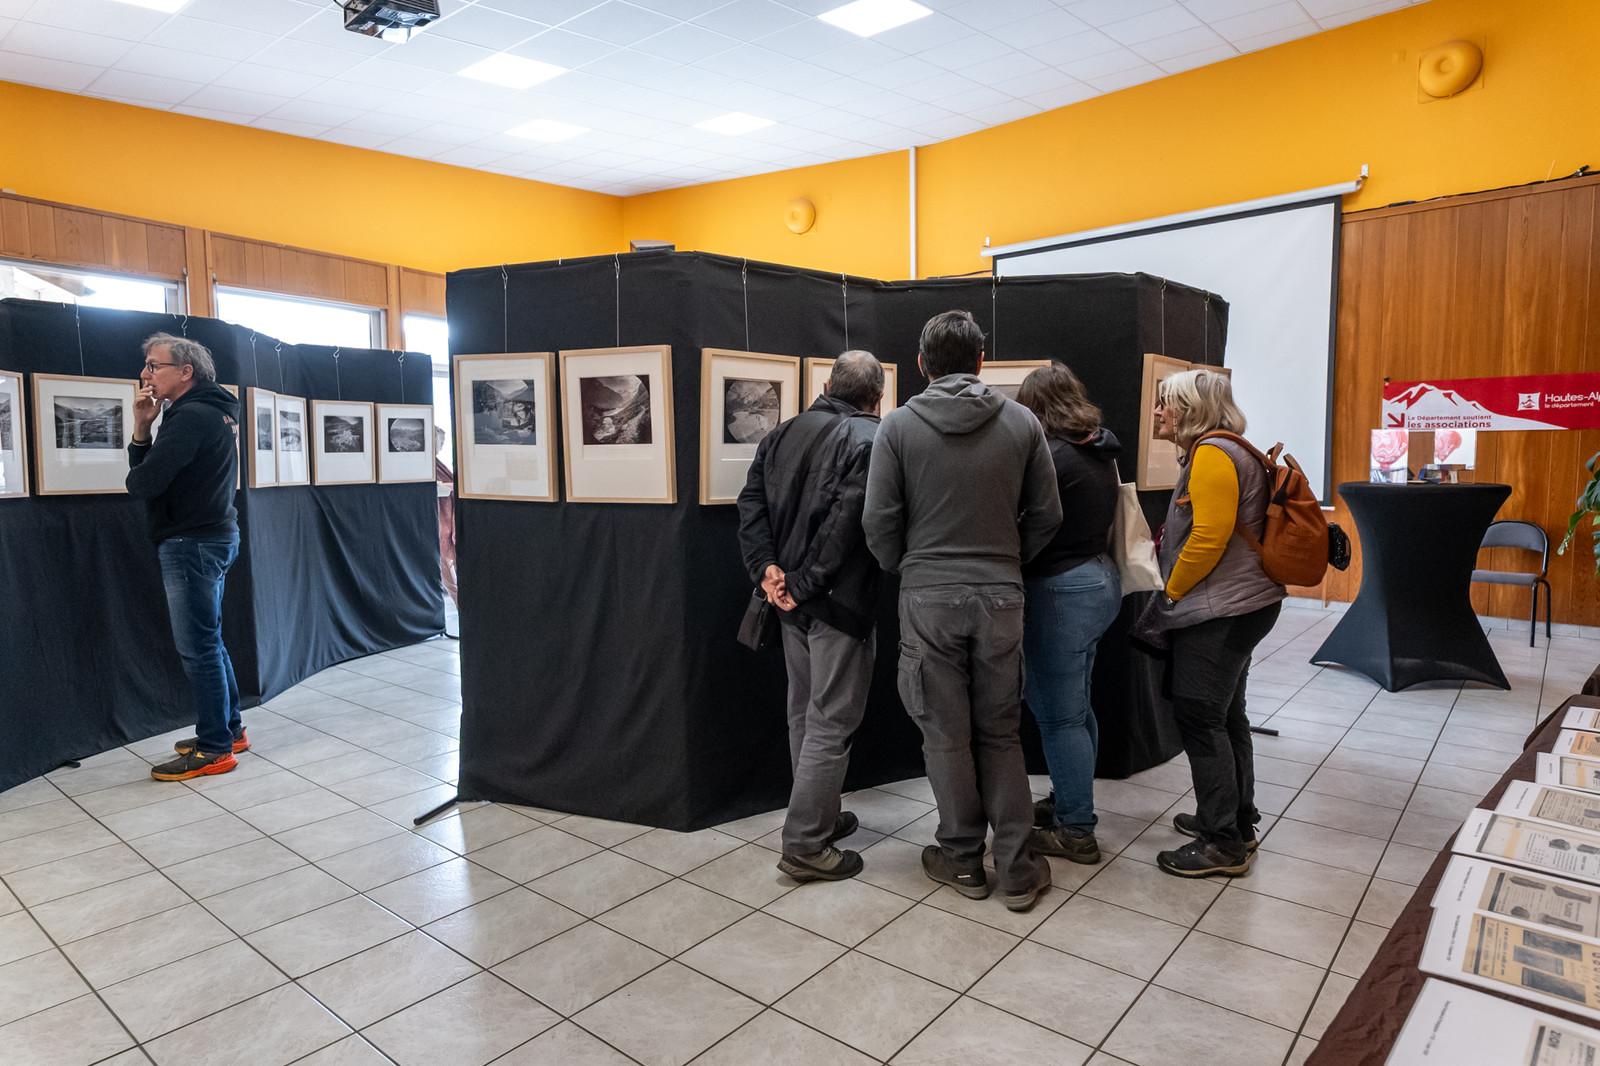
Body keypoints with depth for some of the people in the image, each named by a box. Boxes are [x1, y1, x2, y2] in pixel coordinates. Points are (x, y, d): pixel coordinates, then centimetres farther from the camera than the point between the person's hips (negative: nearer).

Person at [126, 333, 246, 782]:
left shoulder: (191, 416, -16)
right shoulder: (215, 412, 16)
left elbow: (143, 482, -21)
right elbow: (147, 469, 17)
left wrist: (136, 475, 2)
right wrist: (142, 428, 2)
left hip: (192, 543, -11)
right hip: (214, 537, 11)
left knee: (198, 647, -4)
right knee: (209, 642, 18)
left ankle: (215, 749, 3)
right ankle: (230, 729, 28)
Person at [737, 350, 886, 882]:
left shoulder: (784, 433, 10)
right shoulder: (872, 439, -11)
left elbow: (751, 502, 1)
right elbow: (846, 519, -21)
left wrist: (766, 568, -5)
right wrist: (805, 584, -16)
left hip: (793, 603, 8)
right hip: (841, 602, -7)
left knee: (804, 714, 19)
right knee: (831, 723, 1)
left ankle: (821, 815, 35)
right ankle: (805, 846, 9)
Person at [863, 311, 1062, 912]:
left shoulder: (899, 425, -5)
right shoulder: (1021, 422, 0)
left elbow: (880, 522, -6)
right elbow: (1046, 515, 3)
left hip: (929, 598, -2)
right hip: (1000, 597, 2)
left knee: (947, 734, 10)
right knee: (1000, 734, 13)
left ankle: (962, 860, 24)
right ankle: (1017, 871, 18)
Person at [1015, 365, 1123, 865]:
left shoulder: (1051, 456, -18)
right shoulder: (1102, 453, 8)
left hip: (1061, 590, -10)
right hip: (1100, 579, 10)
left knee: (1059, 715, 1)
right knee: (1076, 706, 20)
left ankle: (1076, 831, 11)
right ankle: (1070, 801, 34)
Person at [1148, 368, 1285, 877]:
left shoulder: (1212, 455, -16)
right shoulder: (1219, 452, 18)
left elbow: (1210, 537, -23)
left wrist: (1171, 592, -14)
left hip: (1220, 613, -11)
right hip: (1239, 606, 11)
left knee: (1200, 718, -5)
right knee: (1225, 715, 18)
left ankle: (1224, 845, 6)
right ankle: (1238, 821, 31)